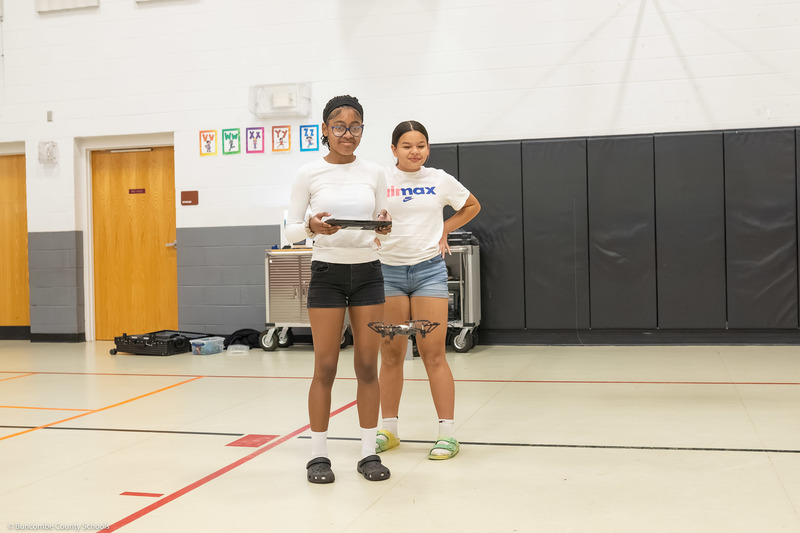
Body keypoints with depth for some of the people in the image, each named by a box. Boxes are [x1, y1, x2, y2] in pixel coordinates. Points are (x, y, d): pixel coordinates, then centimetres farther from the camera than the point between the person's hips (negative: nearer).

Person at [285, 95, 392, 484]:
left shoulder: (374, 173, 5)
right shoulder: (309, 174, -2)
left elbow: (384, 228, 10)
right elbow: (291, 230, -1)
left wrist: (384, 226, -13)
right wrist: (312, 227, -22)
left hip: (368, 273, 3)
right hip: (327, 273, -2)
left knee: (367, 366, 5)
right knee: (325, 367, 1)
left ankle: (368, 453, 16)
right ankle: (318, 455, 13)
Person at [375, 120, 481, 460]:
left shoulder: (440, 180, 5)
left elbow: (472, 206, 20)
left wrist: (445, 229, 8)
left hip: (428, 269, 0)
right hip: (388, 270, 0)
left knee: (433, 353, -3)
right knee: (390, 354, 6)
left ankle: (447, 433, 3)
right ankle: (388, 430, 18)